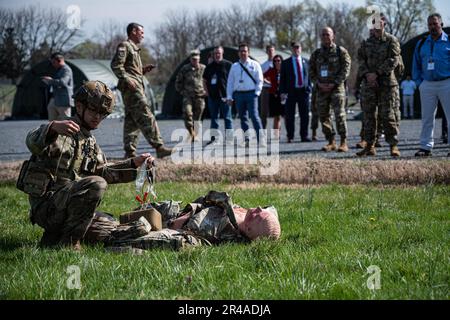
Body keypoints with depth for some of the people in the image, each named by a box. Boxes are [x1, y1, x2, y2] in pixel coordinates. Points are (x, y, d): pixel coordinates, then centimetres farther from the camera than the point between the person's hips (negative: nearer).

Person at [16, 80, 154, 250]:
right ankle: (69, 242, -20)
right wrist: (53, 127, -49)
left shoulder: (90, 142, 20)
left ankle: (54, 237, 14)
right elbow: (33, 143, -28)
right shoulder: (60, 133, -8)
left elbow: (103, 171, 26)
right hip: (46, 203, -9)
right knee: (96, 184, -29)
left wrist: (134, 163, 12)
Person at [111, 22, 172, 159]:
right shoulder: (124, 46, -4)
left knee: (132, 121, 8)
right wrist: (127, 80, -22)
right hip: (131, 88, -11)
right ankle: (159, 147, -20)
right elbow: (116, 65, -15)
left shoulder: (134, 48, 27)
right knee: (146, 117, -15)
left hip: (136, 88, 11)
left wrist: (143, 70, 15)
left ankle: (130, 152, 7)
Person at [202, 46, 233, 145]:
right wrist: (207, 91, 8)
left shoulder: (228, 65, 0)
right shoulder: (209, 67, 12)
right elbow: (204, 81, 20)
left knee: (227, 118, -3)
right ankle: (213, 137, 13)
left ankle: (229, 137, -1)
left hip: (224, 96, -4)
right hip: (212, 96, 4)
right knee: (214, 117, 9)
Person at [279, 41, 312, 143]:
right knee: (290, 116, -1)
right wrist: (283, 92, -7)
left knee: (305, 115, 3)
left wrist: (309, 89, 4)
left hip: (304, 91, 2)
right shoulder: (286, 63, 5)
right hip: (291, 92, -2)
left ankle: (304, 136, 10)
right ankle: (290, 137, 5)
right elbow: (282, 79, 2)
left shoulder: (305, 62, 12)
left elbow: (309, 76, 14)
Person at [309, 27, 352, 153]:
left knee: (339, 115, -13)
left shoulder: (341, 51, 1)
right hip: (321, 89, 5)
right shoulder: (316, 54, 13)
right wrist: (318, 83, -5)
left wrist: (334, 83, -13)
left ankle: (344, 143, -9)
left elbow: (345, 69, -5)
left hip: (336, 87, -5)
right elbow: (311, 71, 13)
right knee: (323, 116, 3)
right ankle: (331, 142, 11)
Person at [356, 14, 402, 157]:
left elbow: (394, 59, -8)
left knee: (389, 115, -6)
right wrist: (366, 74, -11)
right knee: (368, 115, 5)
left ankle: (393, 145, -1)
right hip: (369, 83, 4)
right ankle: (370, 146, 10)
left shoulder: (391, 40, 1)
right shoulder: (366, 42, 12)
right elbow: (361, 59, 8)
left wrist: (377, 73, -15)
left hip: (387, 82, -4)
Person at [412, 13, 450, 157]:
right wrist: (419, 82, 8)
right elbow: (416, 65, 18)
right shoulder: (421, 44, 12)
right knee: (427, 117, 5)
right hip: (427, 85, 3)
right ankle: (425, 147, 9)